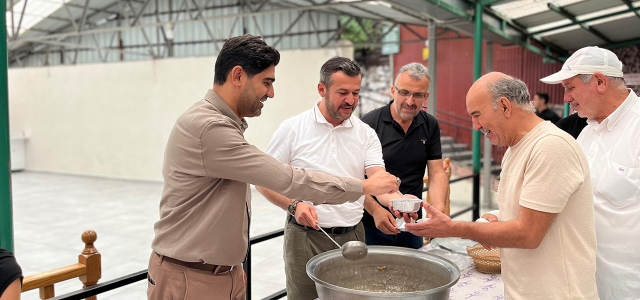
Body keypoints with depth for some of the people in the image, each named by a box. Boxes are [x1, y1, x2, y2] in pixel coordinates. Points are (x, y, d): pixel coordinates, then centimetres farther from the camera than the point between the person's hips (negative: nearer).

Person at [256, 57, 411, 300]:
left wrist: (397, 200, -30)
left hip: (352, 236, 3)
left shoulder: (366, 134, 3)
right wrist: (294, 204, -18)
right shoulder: (292, 129, -6)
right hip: (305, 237, -2)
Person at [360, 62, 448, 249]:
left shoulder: (430, 126, 3)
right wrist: (376, 210, -26)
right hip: (372, 225, -4)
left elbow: (437, 172, 1)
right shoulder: (369, 124, -12)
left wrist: (438, 208, -17)